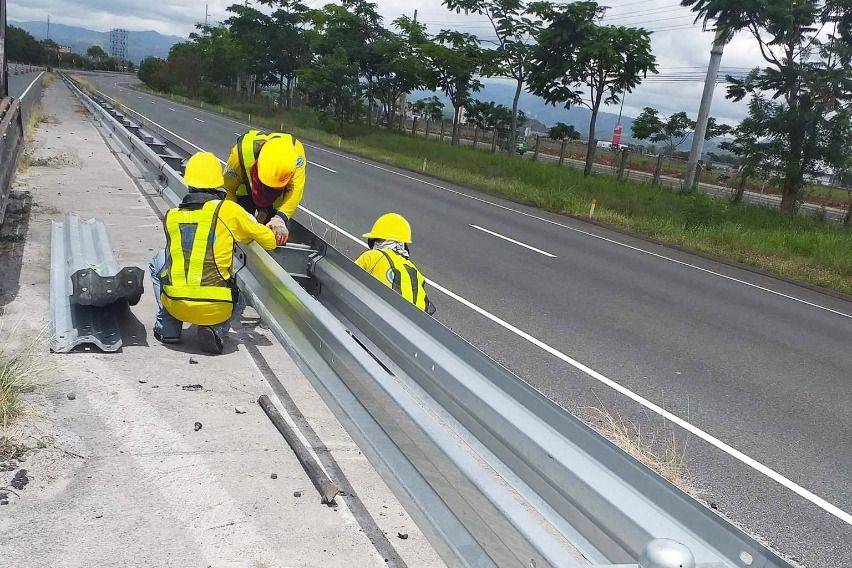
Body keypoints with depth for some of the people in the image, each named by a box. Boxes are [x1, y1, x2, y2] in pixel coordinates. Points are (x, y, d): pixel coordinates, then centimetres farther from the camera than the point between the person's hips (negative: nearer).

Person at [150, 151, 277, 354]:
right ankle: (217, 329, 4)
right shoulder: (228, 210, -4)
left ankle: (168, 328, 23)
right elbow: (269, 241, 3)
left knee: (158, 262, 31)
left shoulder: (170, 216, 7)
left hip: (175, 305, 2)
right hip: (216, 309, -2)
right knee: (239, 301, 35)